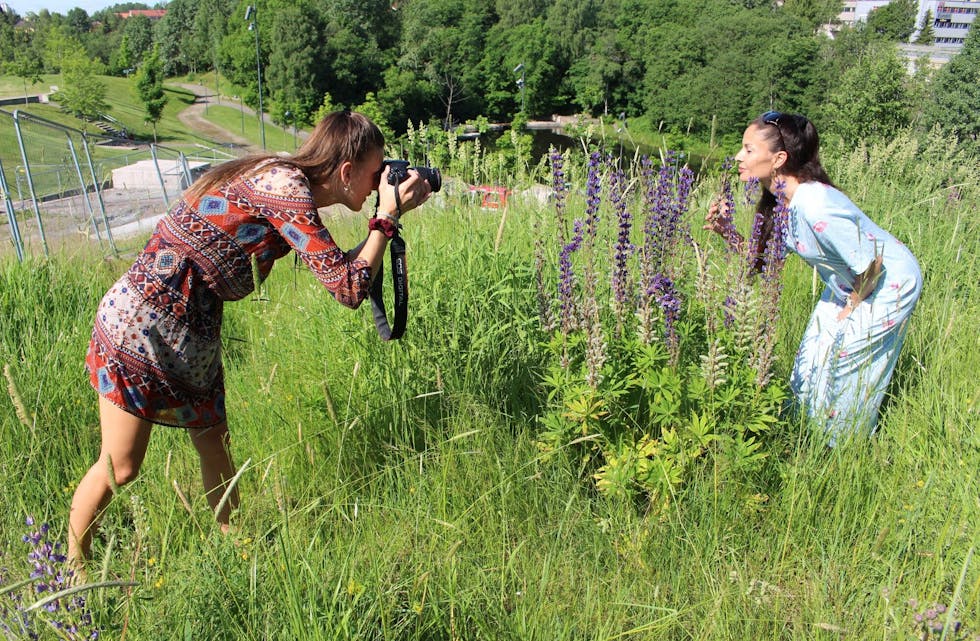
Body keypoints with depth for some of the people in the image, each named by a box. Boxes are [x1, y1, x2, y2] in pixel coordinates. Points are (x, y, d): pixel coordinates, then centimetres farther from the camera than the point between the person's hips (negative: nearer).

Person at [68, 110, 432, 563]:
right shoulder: (286, 188, -21)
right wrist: (389, 215, -14)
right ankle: (73, 567, 27)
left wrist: (388, 216, 6)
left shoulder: (286, 184, 5)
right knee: (120, 468, 4)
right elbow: (348, 288, -24)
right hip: (141, 326, -9)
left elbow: (340, 269, 13)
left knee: (213, 441, 16)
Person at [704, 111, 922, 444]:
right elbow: (763, 259, -3)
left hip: (889, 283, -8)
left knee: (841, 360, -2)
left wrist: (851, 308, -11)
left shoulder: (815, 206, -36)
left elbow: (871, 266, -26)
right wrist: (728, 232, -18)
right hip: (849, 283, 8)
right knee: (812, 356, 10)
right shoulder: (781, 198, -9)